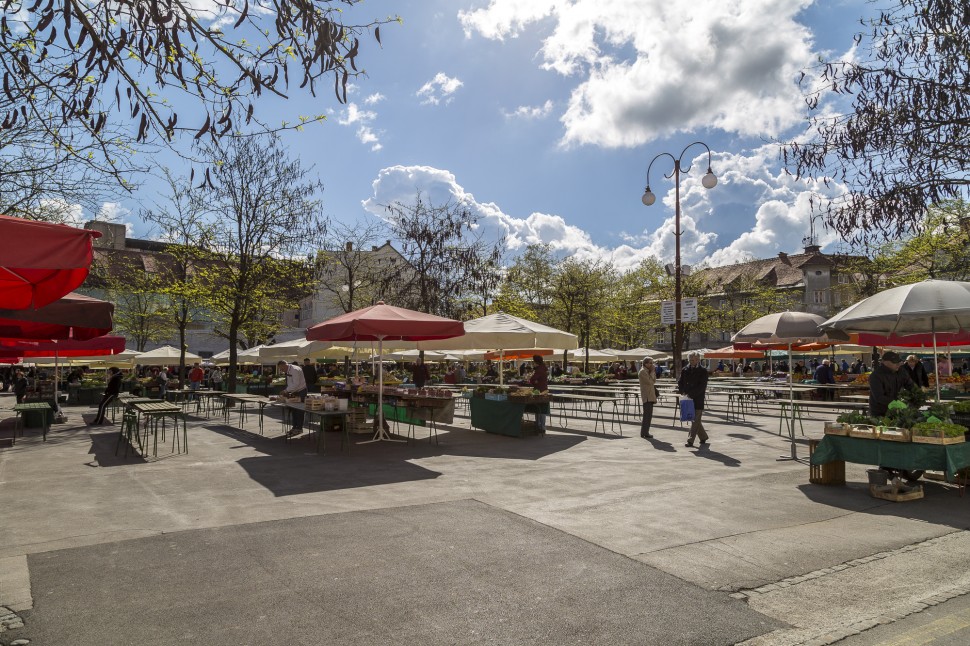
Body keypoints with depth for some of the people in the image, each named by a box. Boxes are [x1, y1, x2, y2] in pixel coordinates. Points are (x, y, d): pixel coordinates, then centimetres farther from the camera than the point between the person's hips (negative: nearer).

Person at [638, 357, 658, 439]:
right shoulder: (642, 371, -11)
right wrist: (652, 372, -11)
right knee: (647, 414, -10)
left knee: (648, 415, 11)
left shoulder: (648, 371, 18)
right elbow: (650, 381, -19)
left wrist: (653, 372, 6)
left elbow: (654, 381, 16)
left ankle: (645, 432, 17)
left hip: (650, 396, 10)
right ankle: (644, 433, -8)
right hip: (647, 396, -10)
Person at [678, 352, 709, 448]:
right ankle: (703, 437, 30)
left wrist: (691, 393, -19)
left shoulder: (703, 372, -4)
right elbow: (680, 382, 11)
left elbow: (702, 386, -11)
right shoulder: (684, 371, 9)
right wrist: (683, 391, -8)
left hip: (698, 400, -5)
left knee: (695, 420, -6)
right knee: (695, 420, 14)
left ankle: (690, 441, -6)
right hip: (688, 398, 5)